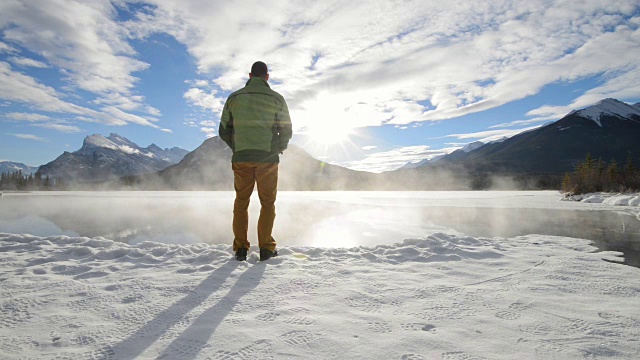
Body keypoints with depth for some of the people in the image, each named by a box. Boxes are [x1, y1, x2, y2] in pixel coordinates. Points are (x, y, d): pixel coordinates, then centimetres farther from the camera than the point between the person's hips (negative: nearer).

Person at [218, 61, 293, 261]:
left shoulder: (234, 98, 7)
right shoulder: (276, 99, 1)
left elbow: (223, 131, 8)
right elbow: (286, 130, 2)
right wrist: (278, 149, 19)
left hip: (241, 158, 2)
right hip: (268, 157, -1)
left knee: (241, 202, 11)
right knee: (267, 203, 7)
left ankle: (240, 248, 10)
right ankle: (266, 248, 6)